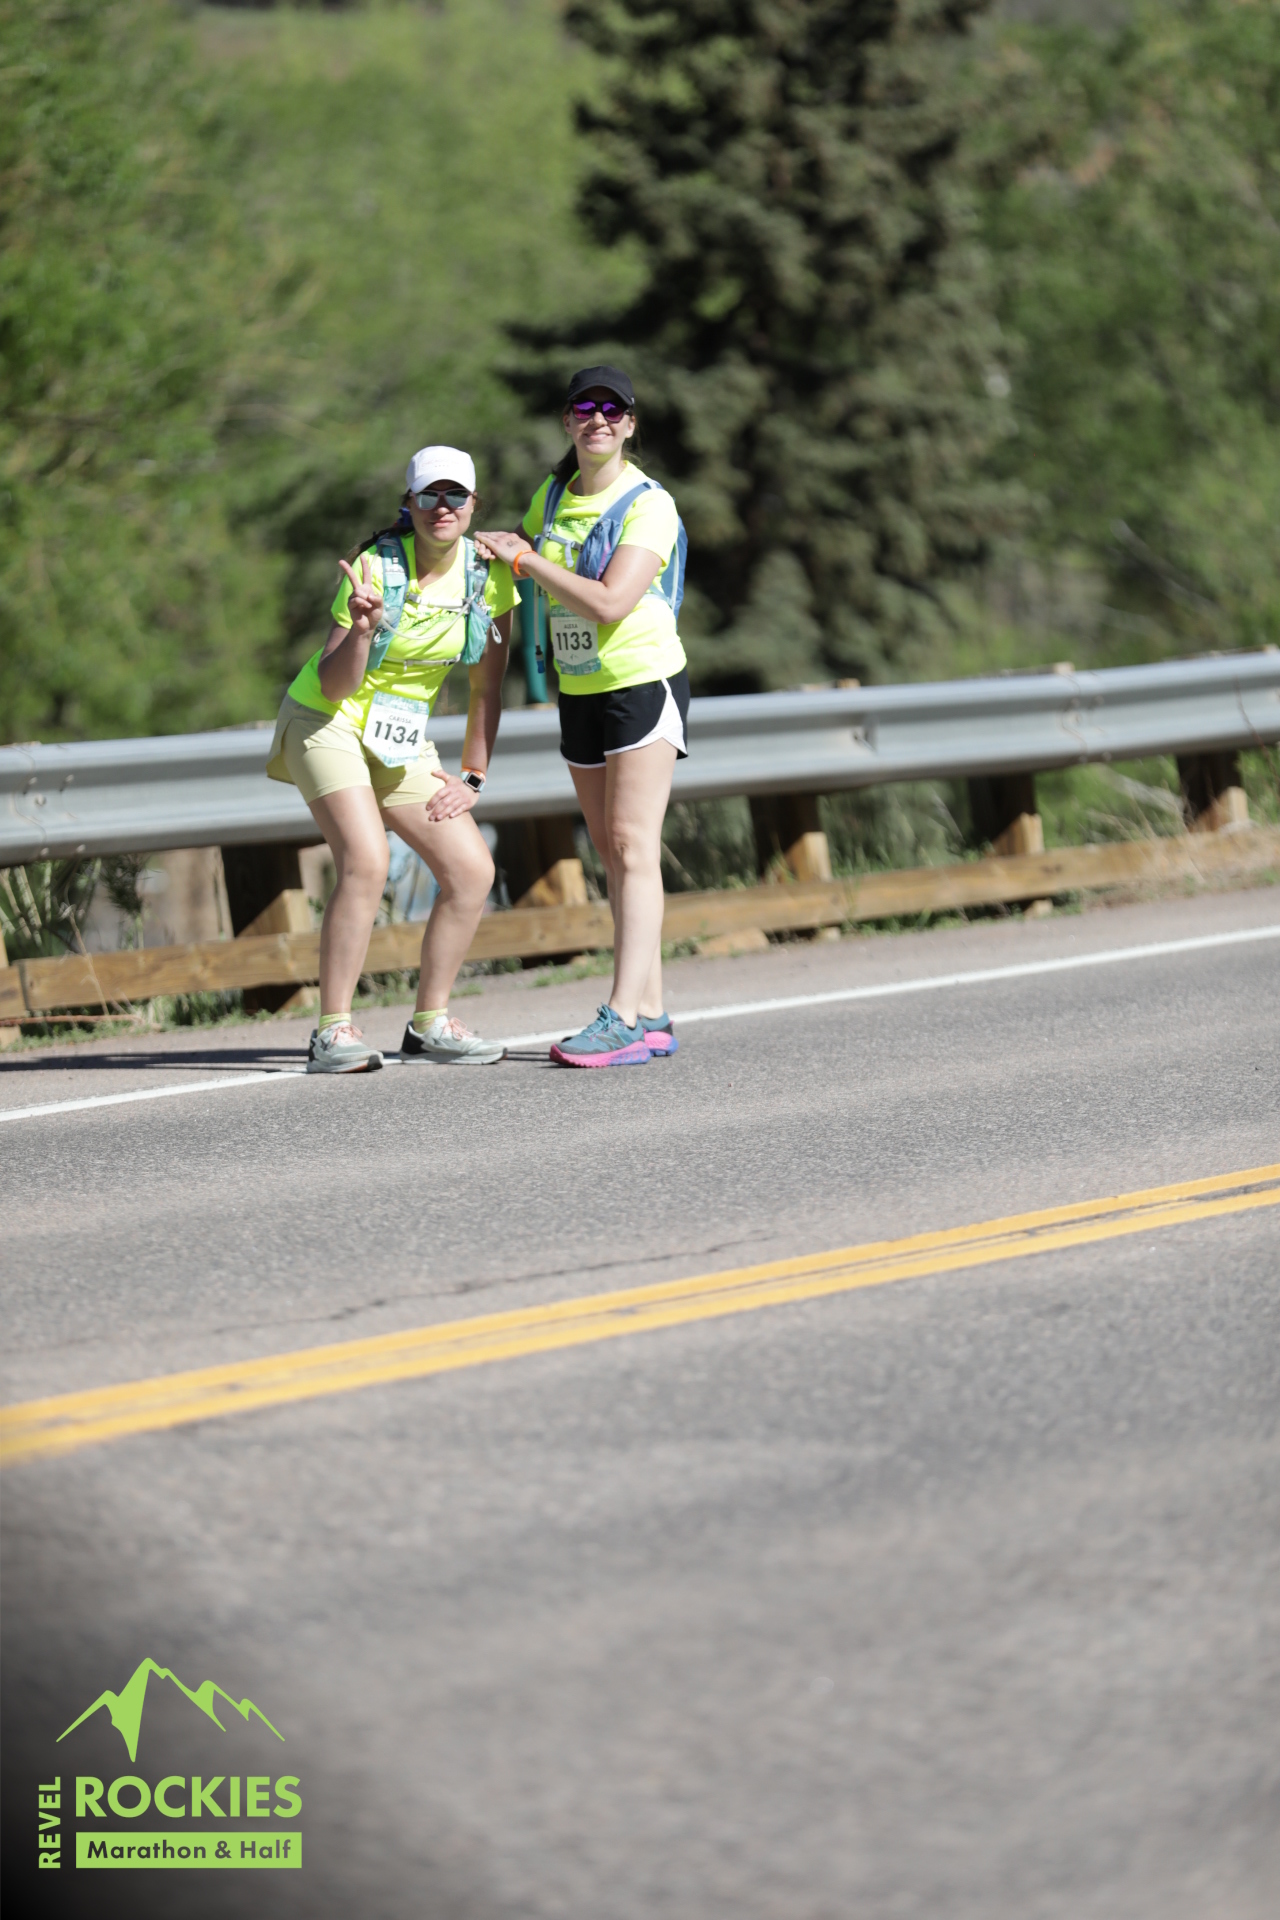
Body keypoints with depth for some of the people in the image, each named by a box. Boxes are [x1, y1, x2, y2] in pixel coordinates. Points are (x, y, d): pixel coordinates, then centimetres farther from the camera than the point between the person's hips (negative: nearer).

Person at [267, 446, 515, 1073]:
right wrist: (361, 628, -37)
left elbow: (487, 687, 5)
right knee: (366, 863, -26)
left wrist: (472, 778, 3)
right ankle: (333, 1033, -24)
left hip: (401, 741, 6)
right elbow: (335, 686, -19)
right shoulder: (376, 568, -19)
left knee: (472, 870, -3)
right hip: (326, 723, -6)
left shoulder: (488, 574, -5)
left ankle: (430, 1023, 8)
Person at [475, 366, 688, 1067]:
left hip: (644, 682, -7)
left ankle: (623, 1018, -22)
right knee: (612, 853, 6)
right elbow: (519, 549, 29)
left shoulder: (649, 505, -13)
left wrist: (525, 557, -17)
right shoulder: (554, 495, 9)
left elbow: (611, 602, -23)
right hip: (579, 692, 7)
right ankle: (651, 1015, 9)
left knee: (632, 848, -14)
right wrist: (473, 543, 9)